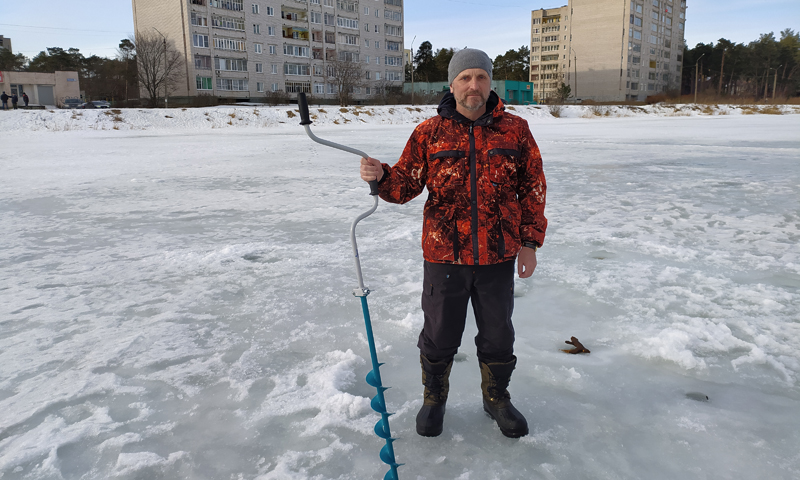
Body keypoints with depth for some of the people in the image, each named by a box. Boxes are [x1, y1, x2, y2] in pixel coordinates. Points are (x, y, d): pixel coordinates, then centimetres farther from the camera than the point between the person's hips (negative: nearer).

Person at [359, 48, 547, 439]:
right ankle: (434, 398, 37)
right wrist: (380, 176, -23)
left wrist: (530, 242, 1)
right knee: (439, 336, 12)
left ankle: (497, 398, 41)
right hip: (444, 257, -1)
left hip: (498, 259, 1)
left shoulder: (515, 130, 2)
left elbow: (533, 188, 5)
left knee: (497, 336, 17)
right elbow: (406, 183, -1)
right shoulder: (429, 133, 0)